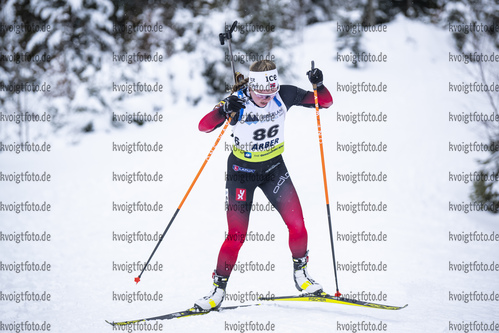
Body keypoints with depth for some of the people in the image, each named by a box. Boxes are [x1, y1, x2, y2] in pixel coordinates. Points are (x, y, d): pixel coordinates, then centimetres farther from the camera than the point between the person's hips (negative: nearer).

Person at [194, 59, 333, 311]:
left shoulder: (284, 96, -14)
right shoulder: (238, 102, -22)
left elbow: (325, 102, -9)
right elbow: (204, 126, -33)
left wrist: (318, 85, -30)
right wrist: (224, 111, -51)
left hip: (274, 168, 3)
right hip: (242, 170, -3)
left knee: (297, 224, -9)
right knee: (236, 235, -9)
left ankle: (300, 274, 16)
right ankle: (218, 289, 6)